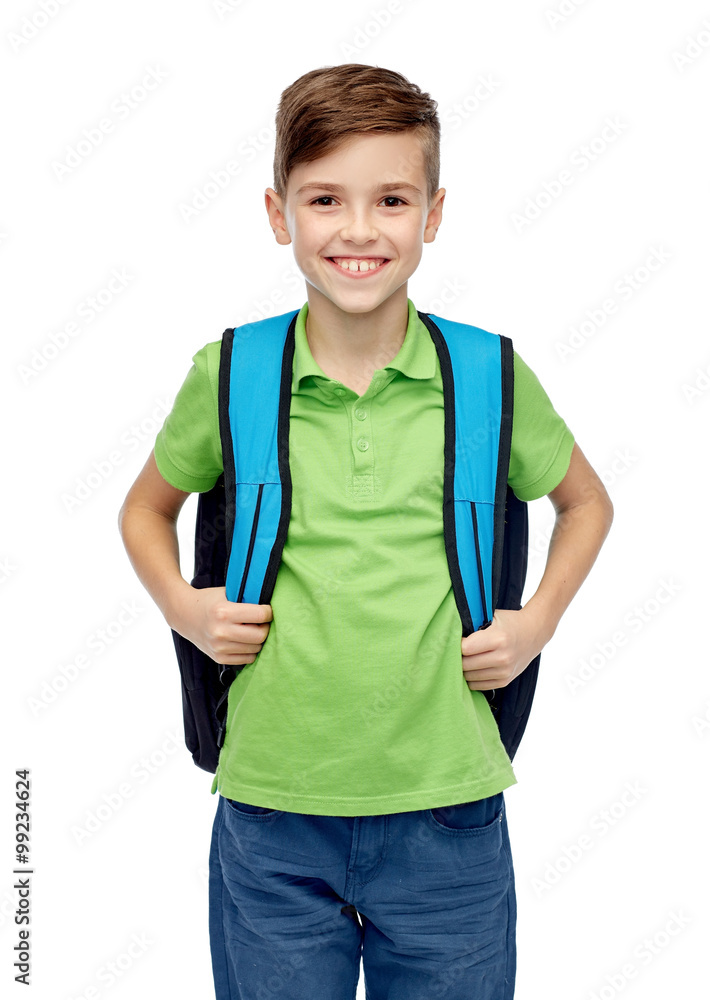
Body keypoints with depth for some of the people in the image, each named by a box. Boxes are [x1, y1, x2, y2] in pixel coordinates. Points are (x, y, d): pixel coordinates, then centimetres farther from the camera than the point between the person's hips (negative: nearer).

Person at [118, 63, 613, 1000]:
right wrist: (182, 605, -1)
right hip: (272, 816, 0)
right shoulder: (229, 375, -3)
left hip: (448, 814, 0)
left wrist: (538, 622, 2)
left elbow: (586, 502, 14)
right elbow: (148, 507, 15)